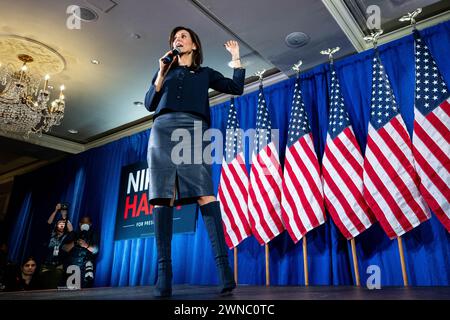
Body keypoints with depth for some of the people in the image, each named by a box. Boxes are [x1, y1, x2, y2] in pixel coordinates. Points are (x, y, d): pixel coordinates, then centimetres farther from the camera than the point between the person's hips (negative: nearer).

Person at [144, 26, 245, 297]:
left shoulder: (205, 73, 25)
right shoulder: (165, 70, 28)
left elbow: (237, 88, 16)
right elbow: (150, 104, 18)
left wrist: (236, 57, 20)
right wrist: (161, 74, 9)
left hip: (193, 130, -2)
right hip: (163, 130, 2)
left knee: (204, 193, -19)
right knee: (162, 197, -11)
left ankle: (224, 266, -22)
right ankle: (164, 273, -12)